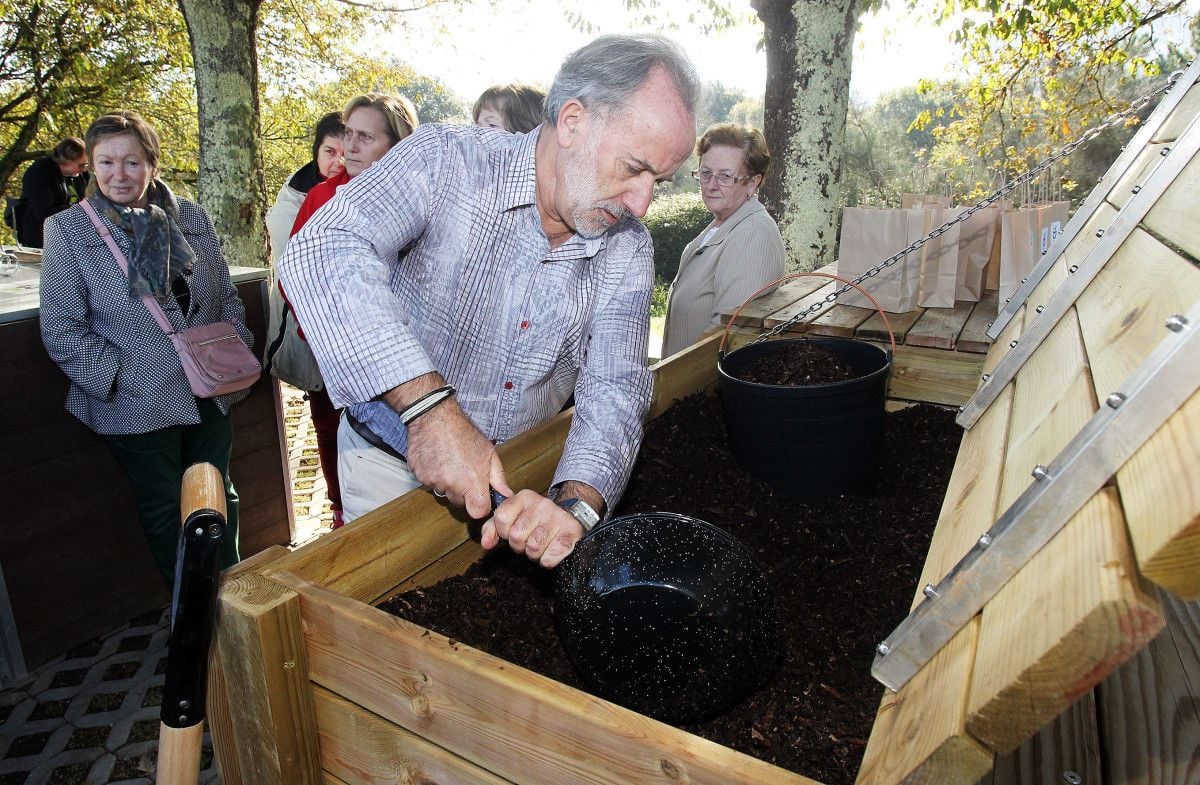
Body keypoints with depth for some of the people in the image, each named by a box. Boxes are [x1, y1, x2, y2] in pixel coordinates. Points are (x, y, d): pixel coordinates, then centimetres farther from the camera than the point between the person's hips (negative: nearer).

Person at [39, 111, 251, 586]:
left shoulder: (191, 218, 3)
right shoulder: (68, 230, -6)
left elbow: (227, 298, 10)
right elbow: (61, 330, -8)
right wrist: (119, 377, -16)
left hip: (210, 395, 3)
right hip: (137, 405, -3)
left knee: (219, 499, 17)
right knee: (165, 511, 12)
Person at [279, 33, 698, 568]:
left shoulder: (629, 251, -7)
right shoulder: (446, 161, -20)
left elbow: (613, 387, -16)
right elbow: (325, 253, -35)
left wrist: (577, 501, -35)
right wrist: (430, 404, -46)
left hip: (522, 472, 3)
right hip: (391, 461, -3)